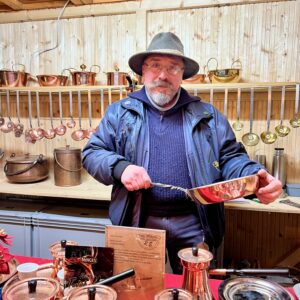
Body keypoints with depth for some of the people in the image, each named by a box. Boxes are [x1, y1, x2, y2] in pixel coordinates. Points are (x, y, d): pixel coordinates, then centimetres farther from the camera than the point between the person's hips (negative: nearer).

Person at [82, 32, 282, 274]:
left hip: (192, 223, 1)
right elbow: (92, 153, 4)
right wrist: (120, 168, -16)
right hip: (138, 220, 0)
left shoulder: (207, 115, 5)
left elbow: (230, 157, 6)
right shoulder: (120, 112, 4)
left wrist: (256, 177, -15)